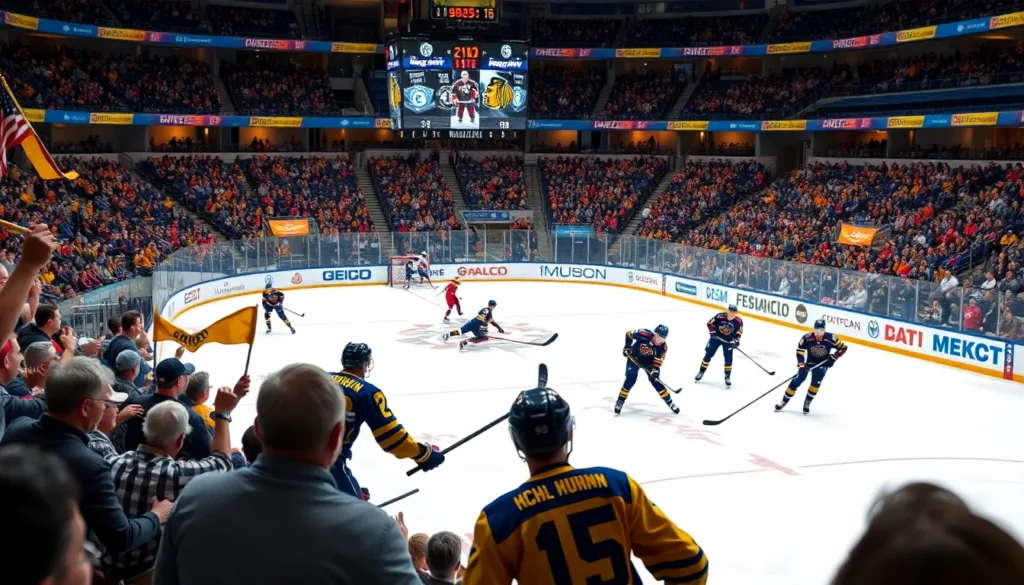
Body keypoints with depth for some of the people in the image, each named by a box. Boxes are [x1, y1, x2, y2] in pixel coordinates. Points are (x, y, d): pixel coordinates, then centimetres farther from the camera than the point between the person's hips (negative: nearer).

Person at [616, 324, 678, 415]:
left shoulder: (663, 347, -22)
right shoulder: (644, 334, -33)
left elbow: (658, 361, -17)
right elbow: (629, 334, -18)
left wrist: (655, 371, -31)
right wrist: (627, 347, -14)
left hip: (648, 360, 2)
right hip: (634, 357, -2)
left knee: (655, 381, -4)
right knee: (630, 380, -14)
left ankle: (670, 403, 8)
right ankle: (620, 401, 2)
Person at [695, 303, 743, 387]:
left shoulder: (738, 321, -20)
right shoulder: (720, 316, -24)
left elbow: (739, 331, -5)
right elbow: (710, 323, -10)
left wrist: (735, 340, -18)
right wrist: (712, 332, -19)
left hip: (728, 340, 0)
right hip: (716, 337, 0)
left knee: (728, 359, -6)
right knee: (708, 355, 3)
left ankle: (727, 377, 10)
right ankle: (701, 372, 20)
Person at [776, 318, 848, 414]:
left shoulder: (830, 338, -25)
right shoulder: (807, 338, -25)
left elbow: (843, 347, -11)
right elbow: (800, 351, -17)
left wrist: (834, 357, -22)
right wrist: (801, 365, -25)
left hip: (823, 363, 0)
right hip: (809, 362, 0)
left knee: (816, 382, -16)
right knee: (797, 380, -4)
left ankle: (807, 403, 3)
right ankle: (784, 401, 8)